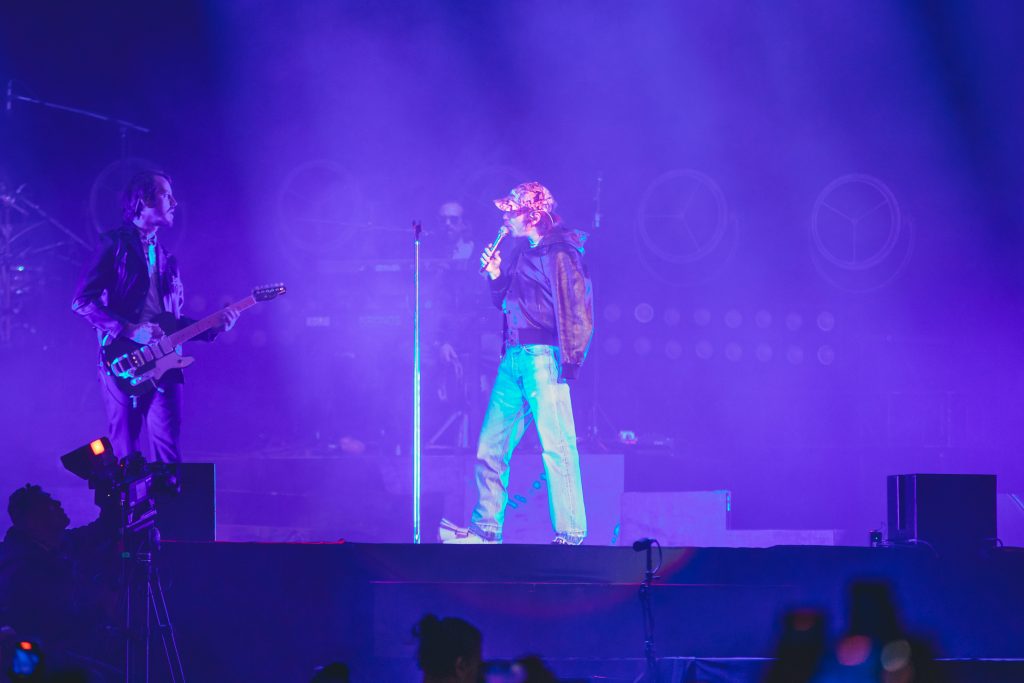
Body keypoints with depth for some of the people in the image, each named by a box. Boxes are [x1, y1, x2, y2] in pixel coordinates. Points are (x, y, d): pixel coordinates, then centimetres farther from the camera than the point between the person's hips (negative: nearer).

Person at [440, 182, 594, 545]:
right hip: (513, 358, 9)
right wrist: (496, 275, 6)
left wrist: (569, 362, -18)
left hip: (544, 358, -9)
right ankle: (486, 530, 17)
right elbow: (503, 302, 25)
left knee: (556, 447, -11)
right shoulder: (520, 253, 18)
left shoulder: (561, 255, -8)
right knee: (490, 447, 10)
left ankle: (570, 534, -10)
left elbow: (576, 311, -13)